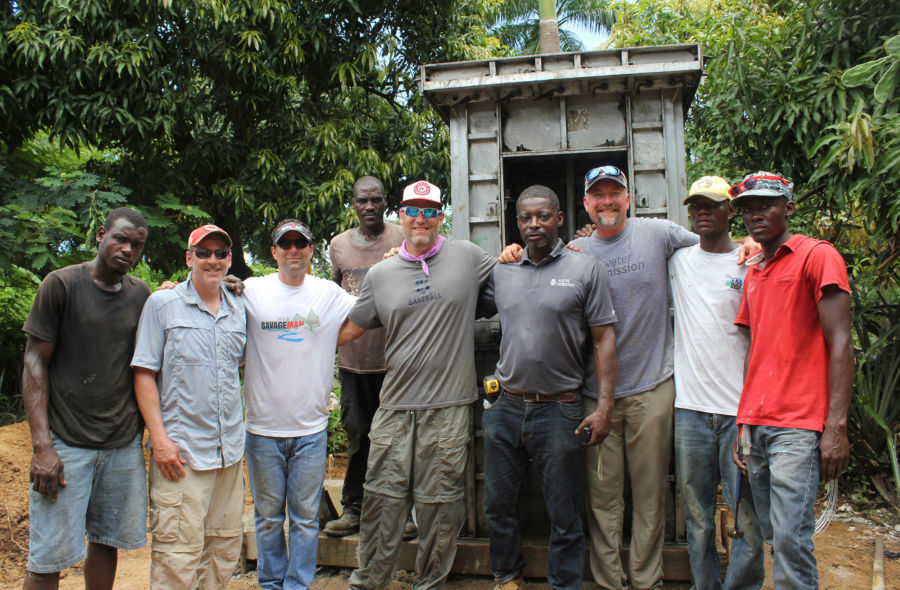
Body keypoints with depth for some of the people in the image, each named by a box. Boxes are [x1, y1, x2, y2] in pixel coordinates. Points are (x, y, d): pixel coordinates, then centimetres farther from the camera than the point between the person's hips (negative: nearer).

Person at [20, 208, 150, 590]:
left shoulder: (141, 295, 9)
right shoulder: (62, 284, -4)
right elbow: (35, 364, -6)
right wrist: (42, 446, -12)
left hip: (124, 443, 4)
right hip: (67, 441, -4)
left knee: (107, 542, 12)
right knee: (50, 559, 0)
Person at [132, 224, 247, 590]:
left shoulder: (239, 310, 10)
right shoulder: (162, 304, -2)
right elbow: (144, 373, -5)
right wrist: (159, 437, -12)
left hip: (230, 449, 5)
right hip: (181, 449, -5)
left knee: (226, 547, 12)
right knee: (179, 552, -3)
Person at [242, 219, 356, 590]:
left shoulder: (330, 294, 3)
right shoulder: (251, 291, -1)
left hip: (311, 429, 1)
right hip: (263, 427, 0)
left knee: (306, 516, 8)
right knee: (268, 515, 13)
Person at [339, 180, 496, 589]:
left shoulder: (467, 256, 4)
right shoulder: (380, 275, 8)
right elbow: (348, 329, 14)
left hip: (449, 409, -1)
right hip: (395, 406, 2)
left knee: (439, 504, 8)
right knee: (381, 498, 7)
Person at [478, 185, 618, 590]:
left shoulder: (585, 270, -3)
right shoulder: (501, 272, 7)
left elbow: (604, 340, -4)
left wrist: (604, 408, -10)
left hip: (558, 409, -4)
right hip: (506, 407, 4)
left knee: (564, 516, 7)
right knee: (498, 505, 16)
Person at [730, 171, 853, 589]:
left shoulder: (817, 256, -1)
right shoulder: (752, 274, 19)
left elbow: (840, 344, -8)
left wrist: (836, 426, -15)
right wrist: (743, 424, 14)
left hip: (797, 425, -7)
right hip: (755, 425, 7)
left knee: (790, 538, -10)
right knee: (773, 536, 10)